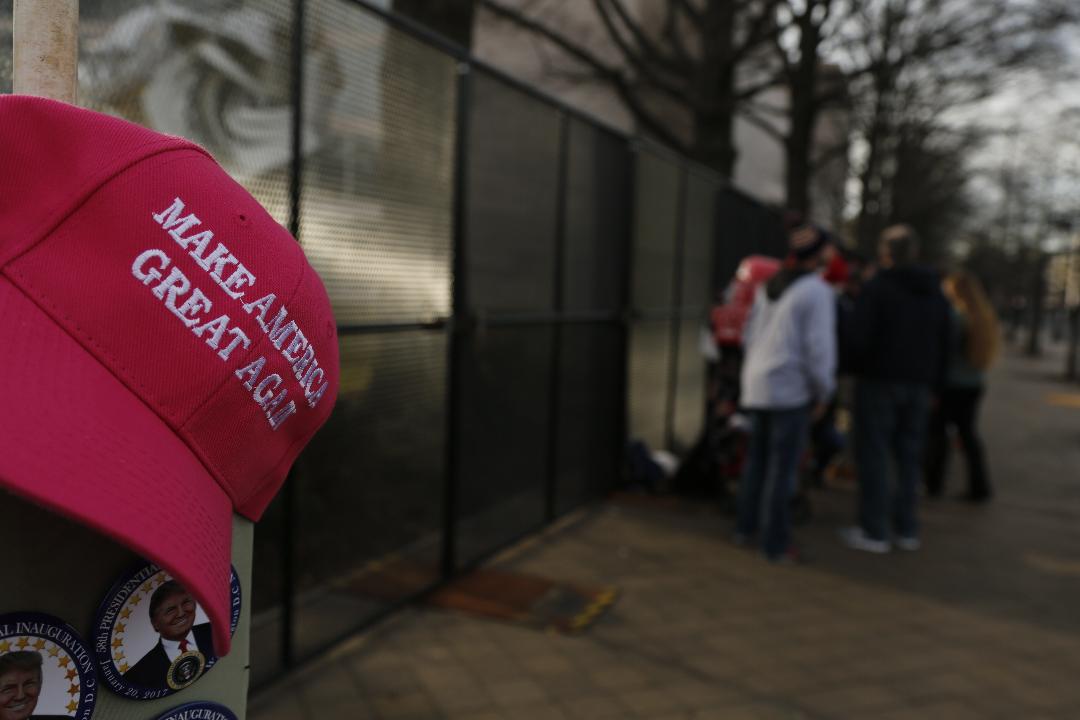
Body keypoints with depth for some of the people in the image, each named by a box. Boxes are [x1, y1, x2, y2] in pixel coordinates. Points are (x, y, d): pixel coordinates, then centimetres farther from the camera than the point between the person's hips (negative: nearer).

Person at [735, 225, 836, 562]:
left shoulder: (769, 287, 12)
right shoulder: (817, 291, -10)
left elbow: (750, 334, 15)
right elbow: (819, 347, -15)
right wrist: (823, 391, -4)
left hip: (756, 385, 7)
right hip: (791, 388, -7)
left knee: (757, 459, 17)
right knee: (783, 467, -3)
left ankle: (745, 528, 23)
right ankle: (777, 543, 2)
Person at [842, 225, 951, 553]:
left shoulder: (876, 288, -11)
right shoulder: (935, 293, 11)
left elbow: (860, 338, -16)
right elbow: (943, 344, 13)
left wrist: (858, 367, 2)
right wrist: (933, 384, 16)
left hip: (879, 381, -6)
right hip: (918, 385, 6)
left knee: (873, 455, -1)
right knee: (908, 456, 12)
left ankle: (874, 531, 1)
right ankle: (906, 529, 17)